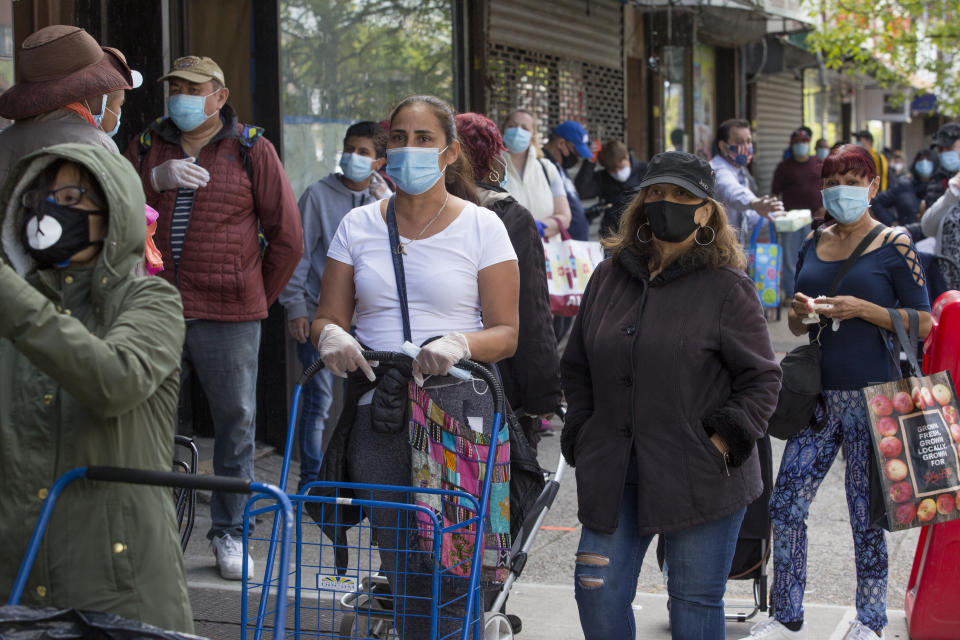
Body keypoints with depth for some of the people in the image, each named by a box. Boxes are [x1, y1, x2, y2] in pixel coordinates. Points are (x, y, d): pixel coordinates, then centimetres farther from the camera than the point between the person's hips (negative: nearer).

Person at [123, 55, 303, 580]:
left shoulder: (252, 149, 4)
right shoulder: (146, 147, 12)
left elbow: (287, 237, 6)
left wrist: (256, 297, 8)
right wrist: (155, 179, -13)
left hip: (227, 313, -2)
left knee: (235, 421, 3)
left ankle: (229, 532, 15)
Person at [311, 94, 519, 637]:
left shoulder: (481, 226, 3)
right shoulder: (359, 225, 11)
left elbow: (506, 333, 0)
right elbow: (328, 318, 12)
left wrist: (459, 344, -20)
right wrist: (331, 336, -11)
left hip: (456, 411, -2)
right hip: (376, 411, 3)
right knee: (399, 561, 2)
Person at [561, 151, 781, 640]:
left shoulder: (727, 287, -3)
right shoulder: (609, 277, 10)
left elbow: (761, 378, -2)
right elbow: (577, 367, 17)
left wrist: (725, 440, -11)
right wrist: (582, 434, 7)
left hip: (701, 477, -4)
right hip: (614, 478, 4)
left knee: (695, 599, 5)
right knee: (598, 590, 3)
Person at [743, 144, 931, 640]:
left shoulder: (894, 245, -3)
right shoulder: (813, 244, 11)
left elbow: (922, 323, -5)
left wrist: (864, 309, -17)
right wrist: (800, 313, -5)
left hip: (872, 397, -5)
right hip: (820, 394, 5)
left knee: (867, 515, 4)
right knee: (785, 507, 2)